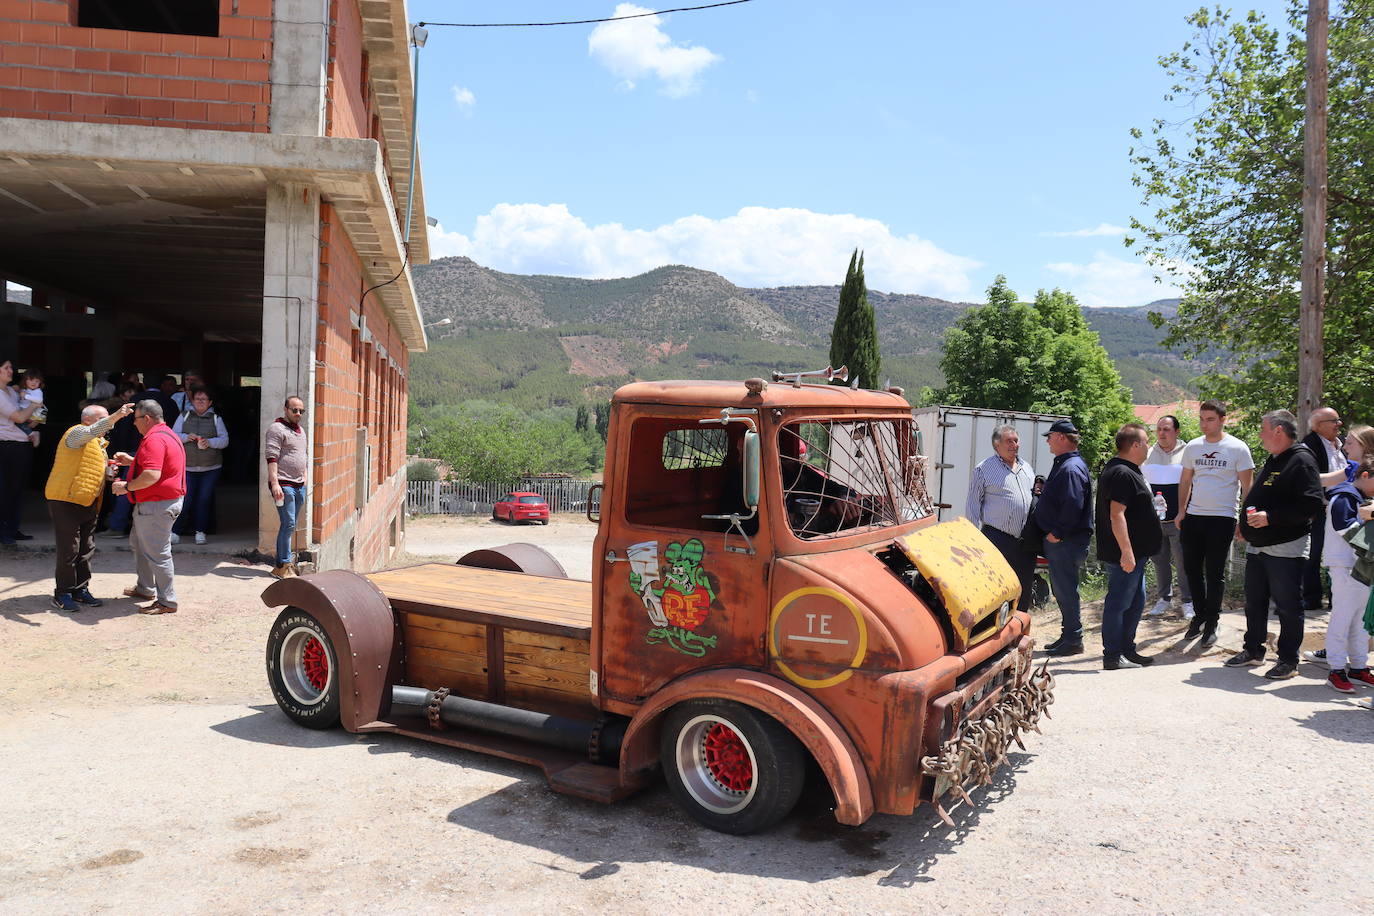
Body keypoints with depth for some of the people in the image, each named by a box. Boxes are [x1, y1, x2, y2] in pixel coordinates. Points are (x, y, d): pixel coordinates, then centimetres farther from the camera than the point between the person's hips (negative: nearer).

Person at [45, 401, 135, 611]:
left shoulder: (99, 443, 18)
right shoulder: (77, 433, -10)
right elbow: (91, 431, -35)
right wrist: (116, 416, -47)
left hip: (89, 503, 9)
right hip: (67, 501, -9)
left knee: (86, 550, 11)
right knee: (69, 550, -5)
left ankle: (81, 590, 20)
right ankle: (62, 594, 4)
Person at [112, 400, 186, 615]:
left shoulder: (154, 440, -21)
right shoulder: (167, 434, 15)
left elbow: (152, 475, -31)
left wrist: (126, 486, -18)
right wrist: (131, 461, 22)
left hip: (157, 505, -12)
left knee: (157, 552, -5)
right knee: (139, 543, 25)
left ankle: (167, 602, 1)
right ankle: (145, 588, 38)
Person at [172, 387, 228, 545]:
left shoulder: (215, 418, 8)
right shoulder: (184, 416, 8)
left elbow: (224, 440, 2)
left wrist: (210, 442, -15)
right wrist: (186, 437, -15)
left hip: (211, 468, 1)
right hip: (188, 467, 0)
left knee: (205, 499, 0)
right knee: (185, 499, -8)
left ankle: (200, 531, 11)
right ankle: (175, 531, 0)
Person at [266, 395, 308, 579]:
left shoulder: (301, 430, 19)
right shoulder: (277, 428, -7)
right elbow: (271, 458, -15)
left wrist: (304, 481, 22)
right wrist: (275, 483, -22)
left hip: (298, 485, 8)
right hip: (283, 485, -8)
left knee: (290, 526, 9)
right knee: (288, 524, -10)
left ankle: (282, 563, 14)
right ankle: (283, 566, -5)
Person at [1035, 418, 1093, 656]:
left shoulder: (1071, 468, -18)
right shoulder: (1063, 464, 16)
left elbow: (1073, 505, -27)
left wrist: (1057, 533, -22)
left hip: (1066, 542, -11)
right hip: (1058, 540, 11)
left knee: (1065, 590, -4)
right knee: (1061, 589, 16)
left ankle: (1073, 640, 4)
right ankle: (1068, 635, 25)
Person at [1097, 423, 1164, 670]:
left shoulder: (1127, 471, 17)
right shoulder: (1122, 474, -18)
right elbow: (1116, 515, -25)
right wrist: (1126, 551, -27)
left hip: (1134, 552, 11)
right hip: (1125, 554, -11)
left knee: (1136, 601, 17)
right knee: (1118, 603, -4)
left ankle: (1127, 649, 26)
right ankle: (1113, 656, 3)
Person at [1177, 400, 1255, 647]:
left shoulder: (1237, 448, -5)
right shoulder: (1193, 447, 7)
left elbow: (1247, 486, -3)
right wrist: (1181, 511, 8)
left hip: (1222, 518, -4)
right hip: (1193, 516, 4)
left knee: (1215, 573, 2)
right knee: (1192, 569, 10)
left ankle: (1212, 623, 14)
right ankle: (1200, 614, 27)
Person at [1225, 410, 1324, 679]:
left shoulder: (1301, 461, -15)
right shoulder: (1273, 460, 14)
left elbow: (1311, 505, -24)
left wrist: (1270, 517, -26)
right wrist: (1247, 525, 16)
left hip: (1286, 548, -9)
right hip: (1258, 546, 9)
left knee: (1287, 606, 1)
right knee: (1254, 602, 16)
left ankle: (1288, 659, 11)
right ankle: (1253, 650, 28)